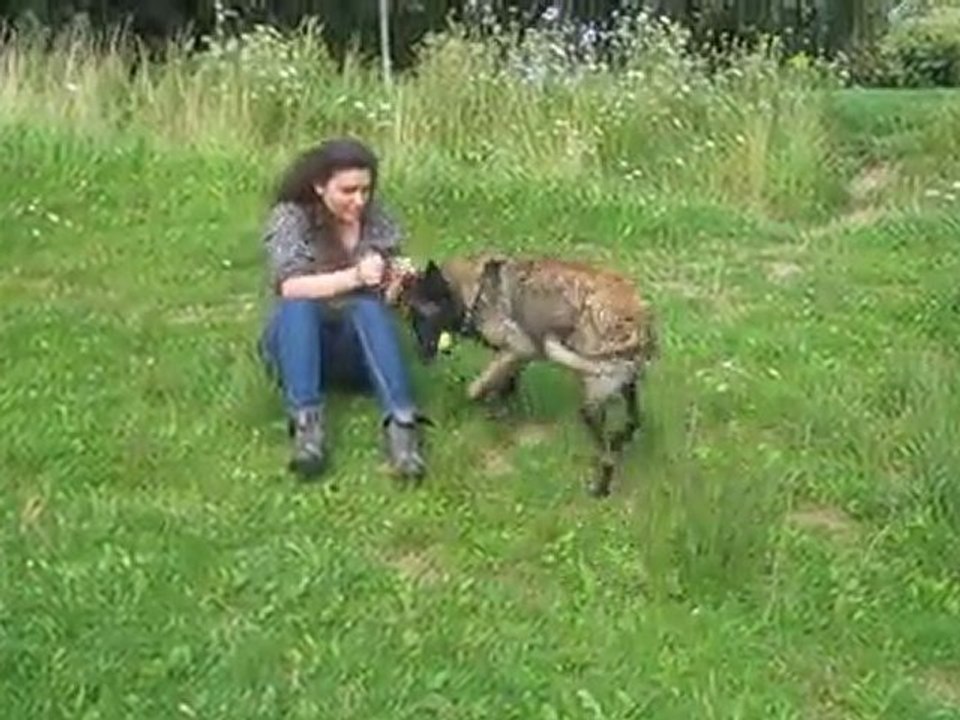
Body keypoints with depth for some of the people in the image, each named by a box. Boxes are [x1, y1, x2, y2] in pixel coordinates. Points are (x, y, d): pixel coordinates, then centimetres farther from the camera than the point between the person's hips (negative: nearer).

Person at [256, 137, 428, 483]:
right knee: (297, 308, -32)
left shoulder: (378, 220, -1)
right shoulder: (291, 217, -9)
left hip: (357, 350, 1)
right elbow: (289, 287, -24)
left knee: (369, 308, -30)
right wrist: (353, 277, -37)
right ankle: (306, 424, -43)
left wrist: (400, 286, -24)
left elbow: (385, 300, 0)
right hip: (299, 345, -1)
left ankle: (401, 423, -45)